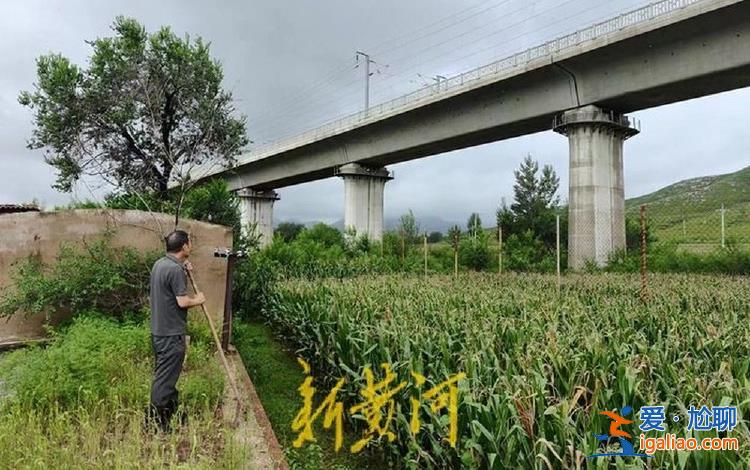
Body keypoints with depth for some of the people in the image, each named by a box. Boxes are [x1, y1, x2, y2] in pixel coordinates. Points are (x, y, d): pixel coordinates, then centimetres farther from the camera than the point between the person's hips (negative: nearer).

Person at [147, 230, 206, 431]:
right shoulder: (175, 269, -21)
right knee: (165, 378, -1)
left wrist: (184, 271, 11)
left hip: (159, 330, 10)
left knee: (165, 374, 20)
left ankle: (171, 411, 35)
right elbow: (183, 301, -24)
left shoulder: (159, 264, 9)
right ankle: (155, 420, 7)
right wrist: (198, 299, -4)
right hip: (171, 333, -10)